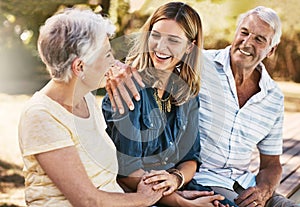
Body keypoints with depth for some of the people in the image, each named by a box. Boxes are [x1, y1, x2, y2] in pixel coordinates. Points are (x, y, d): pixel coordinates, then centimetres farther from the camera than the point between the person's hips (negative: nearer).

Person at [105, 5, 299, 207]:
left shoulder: (274, 98, 8)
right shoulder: (199, 64, -8)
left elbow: (271, 163, 13)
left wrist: (263, 191, -7)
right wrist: (120, 69, -38)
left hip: (243, 183, 6)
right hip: (199, 178, -5)